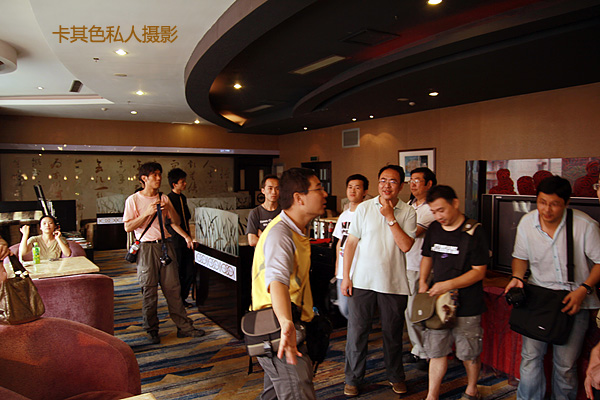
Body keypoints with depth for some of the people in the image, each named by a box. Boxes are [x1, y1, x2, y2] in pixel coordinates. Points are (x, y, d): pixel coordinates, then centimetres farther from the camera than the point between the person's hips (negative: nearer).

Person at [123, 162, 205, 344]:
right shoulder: (133, 199, 0)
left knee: (173, 287, 4)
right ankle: (152, 329, 15)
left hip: (166, 245, 4)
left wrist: (169, 209, -6)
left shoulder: (164, 198, 12)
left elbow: (176, 221, 15)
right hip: (147, 247, -3)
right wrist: (147, 213, -16)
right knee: (149, 290, 1)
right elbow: (128, 227, -6)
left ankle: (184, 326, 10)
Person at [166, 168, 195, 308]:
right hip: (176, 242, -7)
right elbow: (169, 224, -16)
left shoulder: (183, 198, 13)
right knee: (177, 274, 2)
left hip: (186, 240, 7)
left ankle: (182, 298, 25)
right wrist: (186, 237, -19)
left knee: (190, 272, 9)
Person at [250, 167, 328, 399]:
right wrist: (286, 324, -57)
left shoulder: (297, 230, 11)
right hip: (278, 334, -10)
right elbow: (276, 279, -42)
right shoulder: (280, 234, -24)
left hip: (284, 331, 10)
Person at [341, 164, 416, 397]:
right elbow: (351, 242, 1)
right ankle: (353, 378, 24)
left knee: (393, 333, 14)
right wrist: (345, 276, -3)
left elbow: (406, 245, -12)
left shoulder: (408, 213, 0)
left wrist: (390, 217, -16)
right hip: (362, 281, 0)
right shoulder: (364, 208, 0)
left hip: (394, 283, 0)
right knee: (356, 331, 6)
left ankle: (396, 376, 36)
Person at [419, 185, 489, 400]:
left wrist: (449, 284, -20)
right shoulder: (434, 229, 6)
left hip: (466, 305, -4)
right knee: (436, 350, 10)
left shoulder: (473, 232, -11)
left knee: (469, 353, 11)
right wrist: (423, 282, 4)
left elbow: (479, 271, -12)